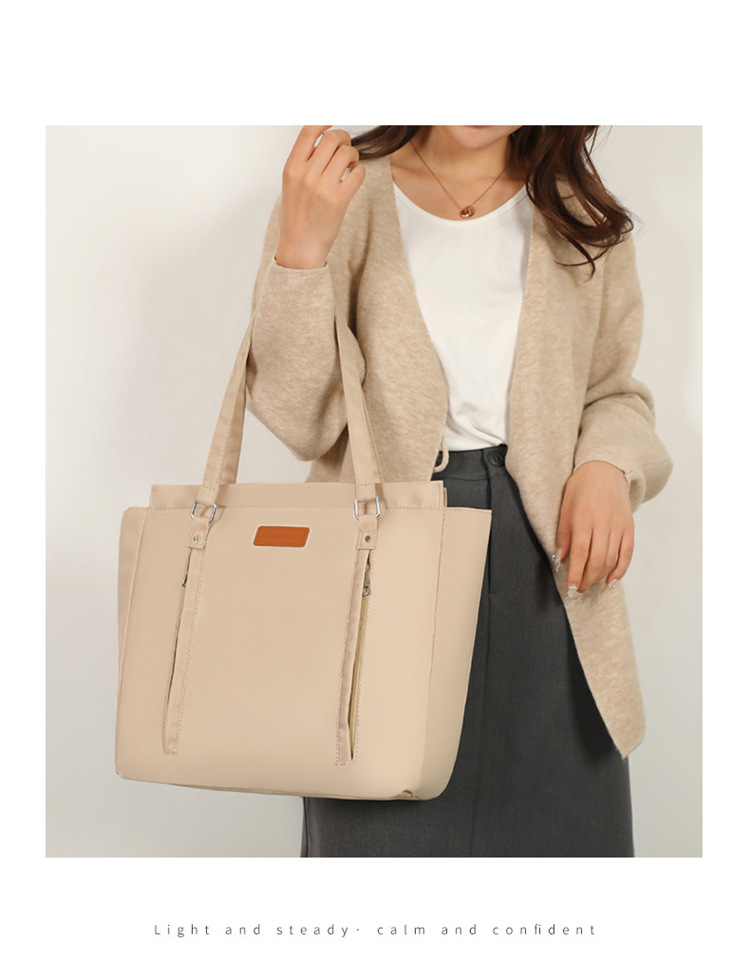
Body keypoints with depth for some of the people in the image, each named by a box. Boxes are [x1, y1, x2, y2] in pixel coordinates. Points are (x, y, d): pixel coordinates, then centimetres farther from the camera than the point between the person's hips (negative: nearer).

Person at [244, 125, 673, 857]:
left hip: (541, 579, 3)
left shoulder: (583, 218, 8)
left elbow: (614, 392, 16)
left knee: (555, 827, 4)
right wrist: (300, 246, -21)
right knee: (380, 833, -3)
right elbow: (301, 421, -8)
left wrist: (608, 468, -6)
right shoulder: (347, 197, -1)